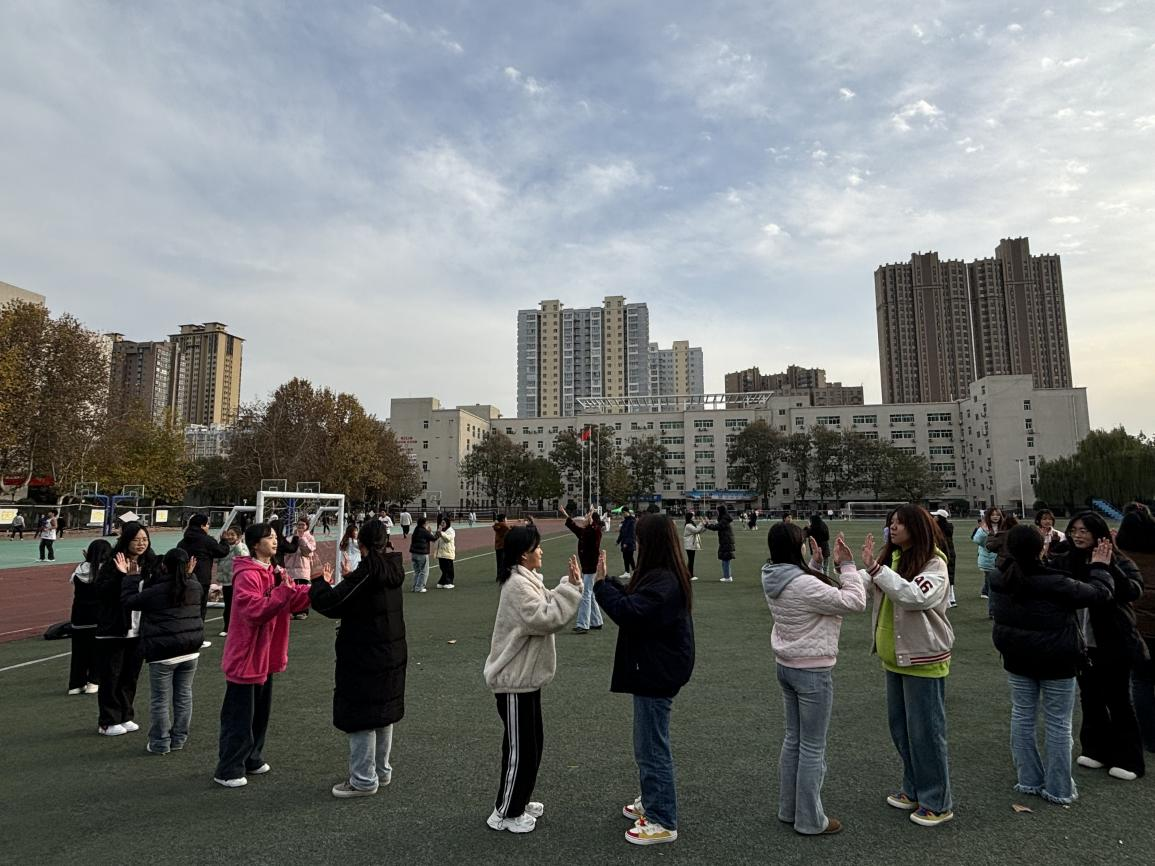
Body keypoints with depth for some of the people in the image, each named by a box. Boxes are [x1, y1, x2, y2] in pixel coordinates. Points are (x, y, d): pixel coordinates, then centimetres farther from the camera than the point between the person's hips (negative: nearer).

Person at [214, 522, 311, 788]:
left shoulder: (275, 572, 7)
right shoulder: (246, 576, -20)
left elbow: (294, 601, 4)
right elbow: (256, 610, -31)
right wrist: (284, 591, -35)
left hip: (266, 657, 9)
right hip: (245, 658, -9)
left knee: (260, 713, 19)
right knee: (239, 716, 3)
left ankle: (252, 759, 34)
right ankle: (227, 770, 17)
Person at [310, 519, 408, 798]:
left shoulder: (367, 572, -21)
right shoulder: (392, 570, 3)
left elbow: (329, 603, -23)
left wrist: (320, 582, -6)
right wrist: (348, 578, 21)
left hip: (364, 657, -8)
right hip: (392, 654, 8)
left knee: (360, 716, 5)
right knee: (383, 712, 19)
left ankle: (364, 779, 15)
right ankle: (381, 771, 33)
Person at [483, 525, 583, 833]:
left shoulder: (527, 580, 9)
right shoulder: (517, 585, -24)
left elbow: (547, 607, 12)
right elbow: (547, 618, -28)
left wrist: (570, 583, -2)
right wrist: (571, 586, -25)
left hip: (525, 675, 10)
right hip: (514, 679, -10)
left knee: (531, 742, 20)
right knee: (520, 747, 3)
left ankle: (519, 801, 36)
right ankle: (505, 813, 19)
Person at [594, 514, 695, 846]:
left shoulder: (663, 581, -25)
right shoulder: (663, 575, 8)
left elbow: (629, 613, -31)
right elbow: (634, 600, 14)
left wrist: (601, 584, -23)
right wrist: (607, 581, 6)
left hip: (656, 674, -11)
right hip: (655, 670, 11)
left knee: (651, 747, 2)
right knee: (649, 743, 24)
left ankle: (662, 822, 15)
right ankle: (651, 801, 40)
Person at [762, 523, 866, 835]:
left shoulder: (774, 580, -1)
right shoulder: (803, 584, -27)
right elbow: (854, 602, -21)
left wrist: (816, 563, 6)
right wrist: (847, 565, -14)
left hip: (786, 666, 8)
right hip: (813, 671, -8)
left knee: (793, 738, 20)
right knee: (813, 746, 7)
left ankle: (788, 808, 33)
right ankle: (809, 820, 20)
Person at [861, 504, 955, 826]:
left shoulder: (934, 565, -16)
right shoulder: (891, 559, 3)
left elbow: (915, 595, -34)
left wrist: (875, 568, -34)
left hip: (923, 661, -7)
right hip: (894, 658, 7)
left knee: (925, 731, 4)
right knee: (900, 728, 18)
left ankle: (937, 802, 20)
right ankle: (914, 789, 36)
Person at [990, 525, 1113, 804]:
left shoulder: (999, 581, -8)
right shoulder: (1055, 584, -24)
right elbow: (1100, 592, -10)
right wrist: (1099, 567, 7)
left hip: (1017, 661, 4)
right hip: (1056, 663, -4)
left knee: (1022, 717, 15)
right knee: (1058, 723, 9)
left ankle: (1028, 780, 25)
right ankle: (1058, 789, 19)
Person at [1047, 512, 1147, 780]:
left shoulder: (1119, 562, -12)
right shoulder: (1064, 562, -1)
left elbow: (1134, 592, -25)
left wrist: (1108, 566, -35)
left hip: (1114, 646, -4)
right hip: (1083, 645, 4)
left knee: (1119, 701, 9)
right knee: (1090, 699, 17)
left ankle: (1127, 758, 23)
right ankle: (1097, 750, 32)